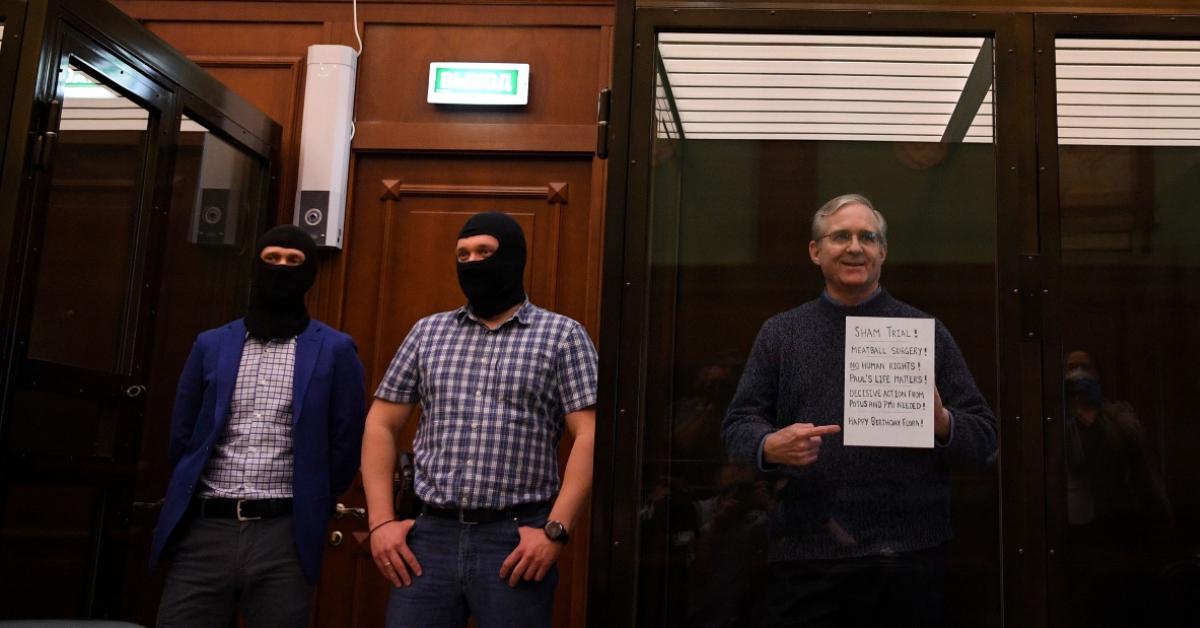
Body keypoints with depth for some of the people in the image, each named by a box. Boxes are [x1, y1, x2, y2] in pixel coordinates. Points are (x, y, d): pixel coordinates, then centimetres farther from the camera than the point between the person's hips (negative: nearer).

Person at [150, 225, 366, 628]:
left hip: (284, 535, -2)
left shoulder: (335, 351, 1)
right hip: (205, 529, 2)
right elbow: (181, 435, 15)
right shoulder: (211, 345, 9)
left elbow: (346, 443, 4)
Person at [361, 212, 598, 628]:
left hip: (516, 540, -3)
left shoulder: (562, 335, 2)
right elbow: (381, 425, 12)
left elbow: (589, 435, -5)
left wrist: (556, 529, -13)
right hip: (429, 534, 3)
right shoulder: (427, 332, 13)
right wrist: (381, 520, 2)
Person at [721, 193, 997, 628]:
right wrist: (770, 447, -13)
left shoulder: (926, 331, 8)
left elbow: (984, 438, 7)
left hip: (908, 555, 0)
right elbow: (737, 424, 8)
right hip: (805, 554, 0)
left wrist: (942, 423, -15)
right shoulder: (780, 333, 10)